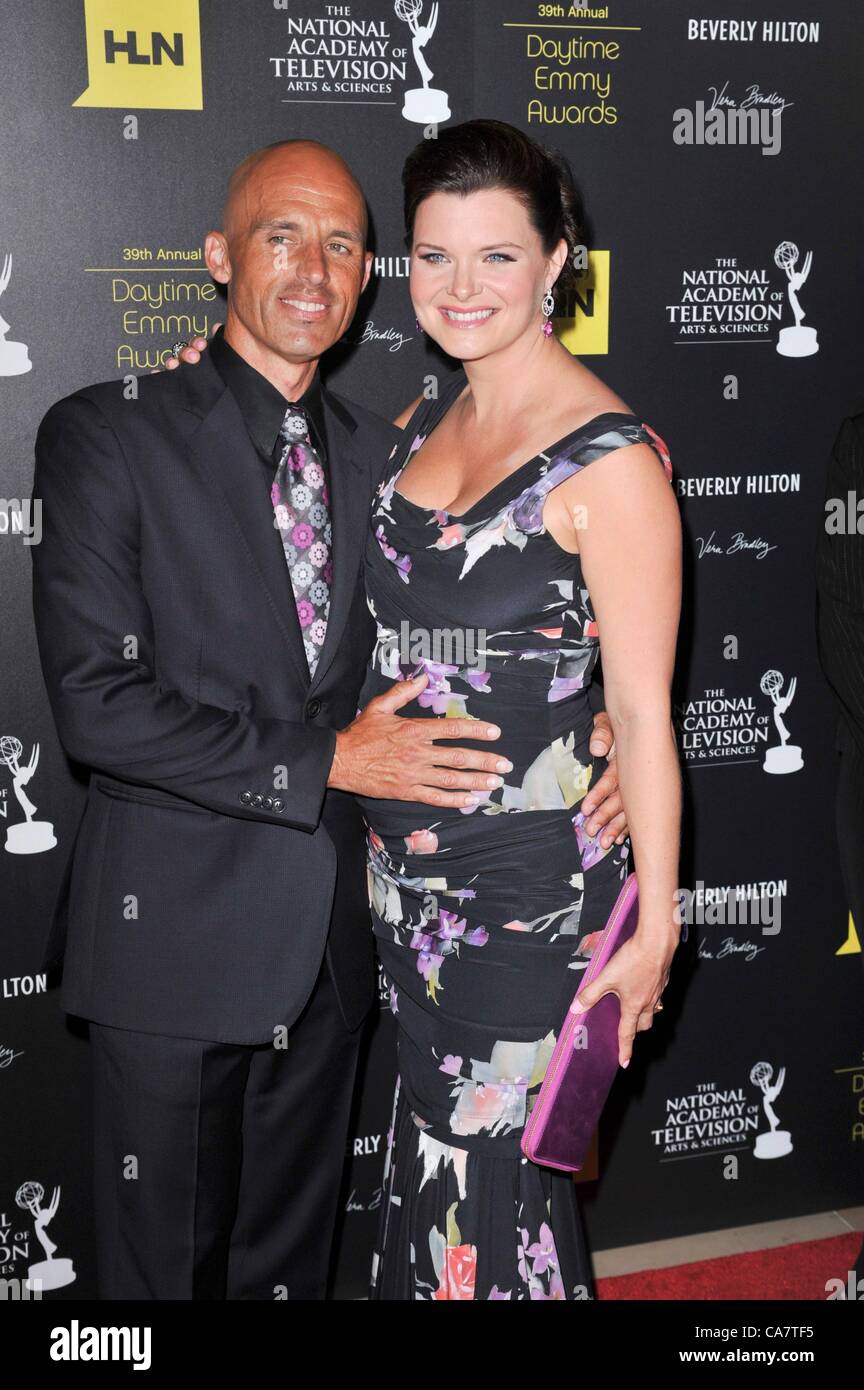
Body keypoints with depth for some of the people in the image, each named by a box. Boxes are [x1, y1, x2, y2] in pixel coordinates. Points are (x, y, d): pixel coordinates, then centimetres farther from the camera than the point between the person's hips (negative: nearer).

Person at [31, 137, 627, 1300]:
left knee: (290, 1257, 21)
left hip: (328, 937, 5)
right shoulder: (107, 434, -10)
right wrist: (327, 761, -19)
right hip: (177, 932, -5)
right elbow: (96, 704, -17)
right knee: (164, 1262, 12)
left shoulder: (378, 453, 8)